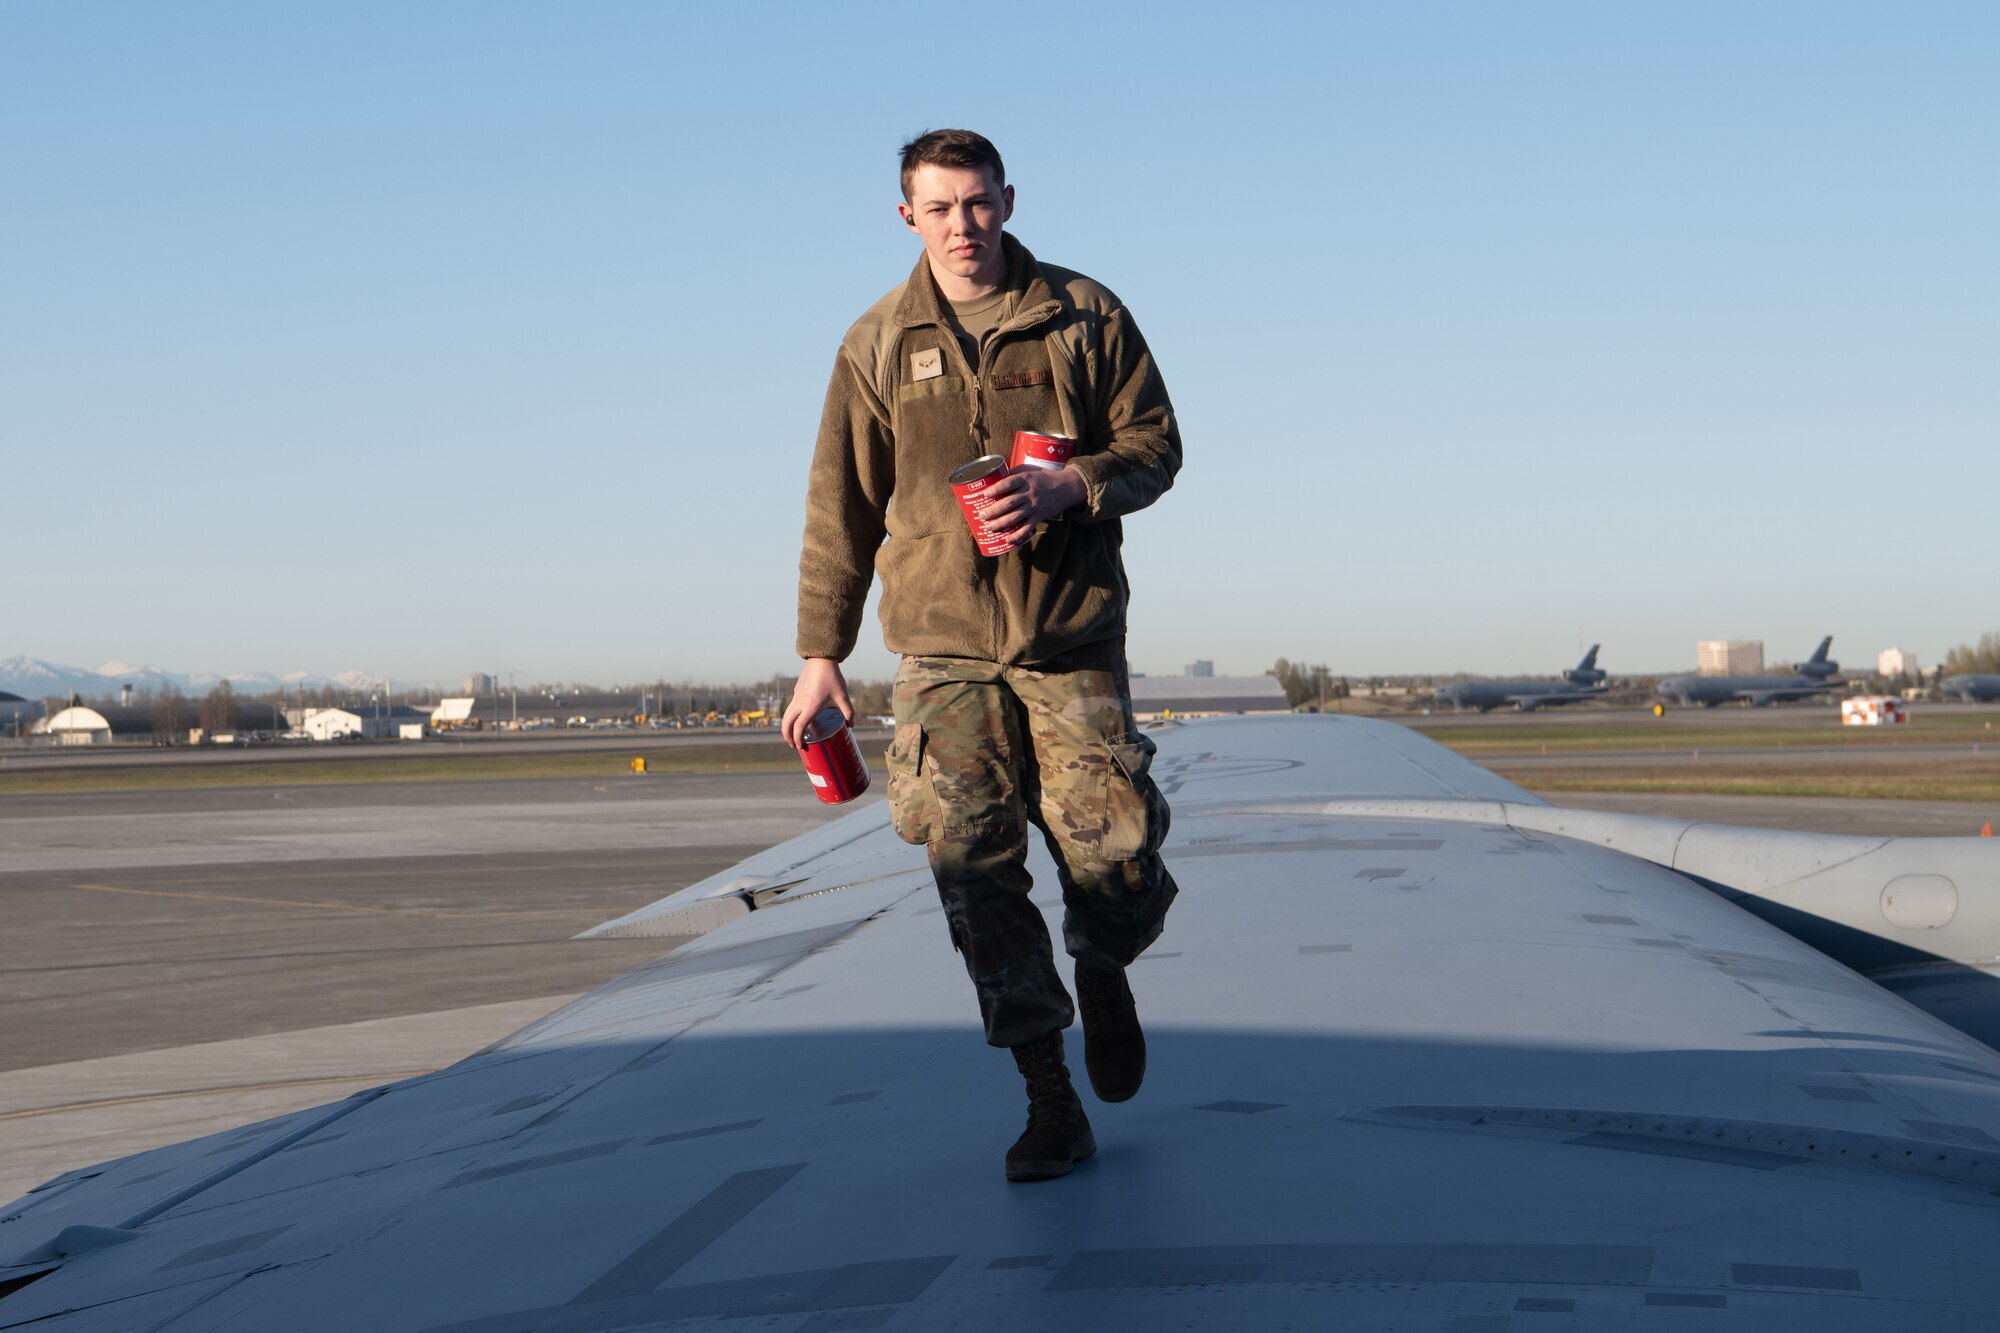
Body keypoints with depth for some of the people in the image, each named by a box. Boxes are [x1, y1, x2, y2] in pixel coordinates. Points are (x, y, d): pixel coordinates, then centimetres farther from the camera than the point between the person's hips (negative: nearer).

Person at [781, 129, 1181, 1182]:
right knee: (975, 878, -6)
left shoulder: (1084, 317, 6)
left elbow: (1155, 444, 7)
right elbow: (840, 513, 10)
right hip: (941, 645, 1)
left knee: (1115, 857, -5)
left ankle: (1103, 973, 32)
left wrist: (1068, 486, -13)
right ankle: (1050, 1105, 3)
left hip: (1072, 634, 0)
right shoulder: (877, 346, 8)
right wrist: (820, 655, 7)